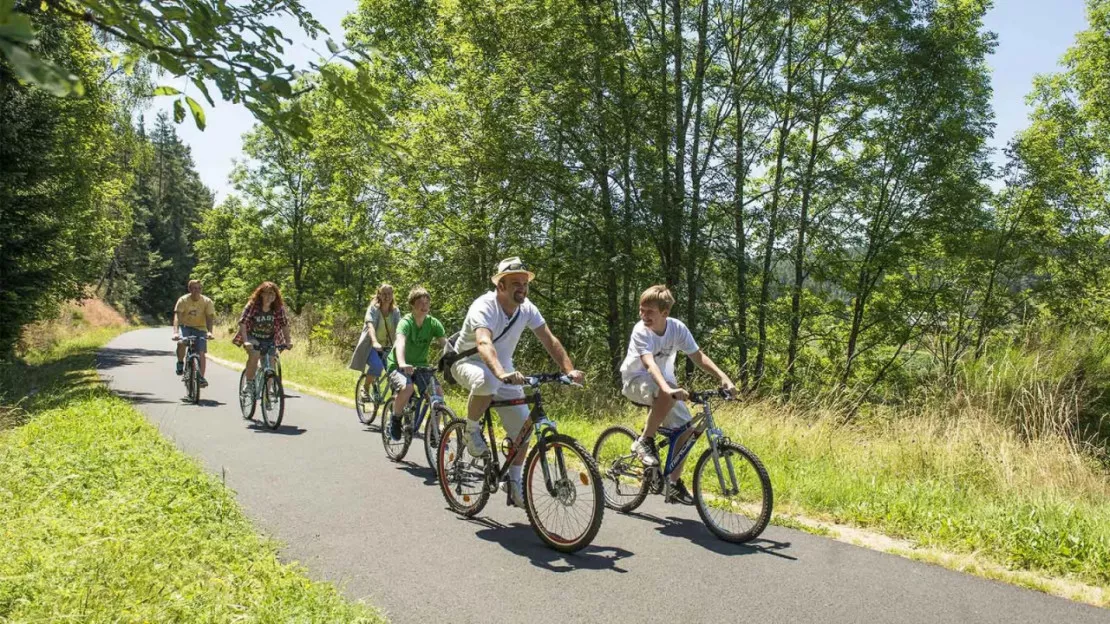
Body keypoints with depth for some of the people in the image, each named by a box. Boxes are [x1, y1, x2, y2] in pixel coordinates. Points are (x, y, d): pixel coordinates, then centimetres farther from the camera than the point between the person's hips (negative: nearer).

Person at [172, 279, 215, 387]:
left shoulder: (207, 302, -12)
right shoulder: (183, 300, -14)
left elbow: (210, 318, -19)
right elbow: (177, 316, -22)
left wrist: (209, 332, -38)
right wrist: (175, 332, -38)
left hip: (200, 328, 1)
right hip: (185, 326, -1)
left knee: (201, 352, -12)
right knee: (181, 343, -30)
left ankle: (201, 377, -3)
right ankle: (180, 363, -3)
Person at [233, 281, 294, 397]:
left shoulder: (279, 308, -10)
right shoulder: (252, 305, -19)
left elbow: (284, 325, -5)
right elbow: (242, 323, -23)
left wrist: (288, 341, -18)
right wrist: (245, 341, -36)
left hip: (269, 340, 3)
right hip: (252, 337, -3)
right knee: (254, 354, -31)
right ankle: (249, 383, -13)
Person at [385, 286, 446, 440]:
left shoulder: (433, 323, -7)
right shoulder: (406, 322, -20)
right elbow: (400, 342, -39)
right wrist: (402, 364, -57)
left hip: (420, 365, 4)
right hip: (399, 366, -4)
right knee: (407, 388, -34)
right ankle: (395, 420, -6)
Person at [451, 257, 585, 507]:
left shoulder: (527, 309, -10)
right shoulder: (484, 306, -29)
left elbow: (550, 340, -11)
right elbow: (484, 344, -46)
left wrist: (570, 370, -27)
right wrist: (501, 373, -64)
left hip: (504, 368, 6)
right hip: (469, 361, -5)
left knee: (522, 428, -3)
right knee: (487, 381, -42)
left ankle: (514, 481, 20)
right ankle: (472, 431, -14)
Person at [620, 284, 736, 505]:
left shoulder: (677, 328, -13)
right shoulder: (641, 331, -26)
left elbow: (698, 356, -9)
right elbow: (649, 364, -40)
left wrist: (723, 377, -24)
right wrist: (667, 388, -58)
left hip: (663, 381, 5)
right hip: (636, 380, -5)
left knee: (686, 428, -8)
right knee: (667, 396, -38)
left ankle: (675, 483, 8)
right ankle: (645, 441, -17)